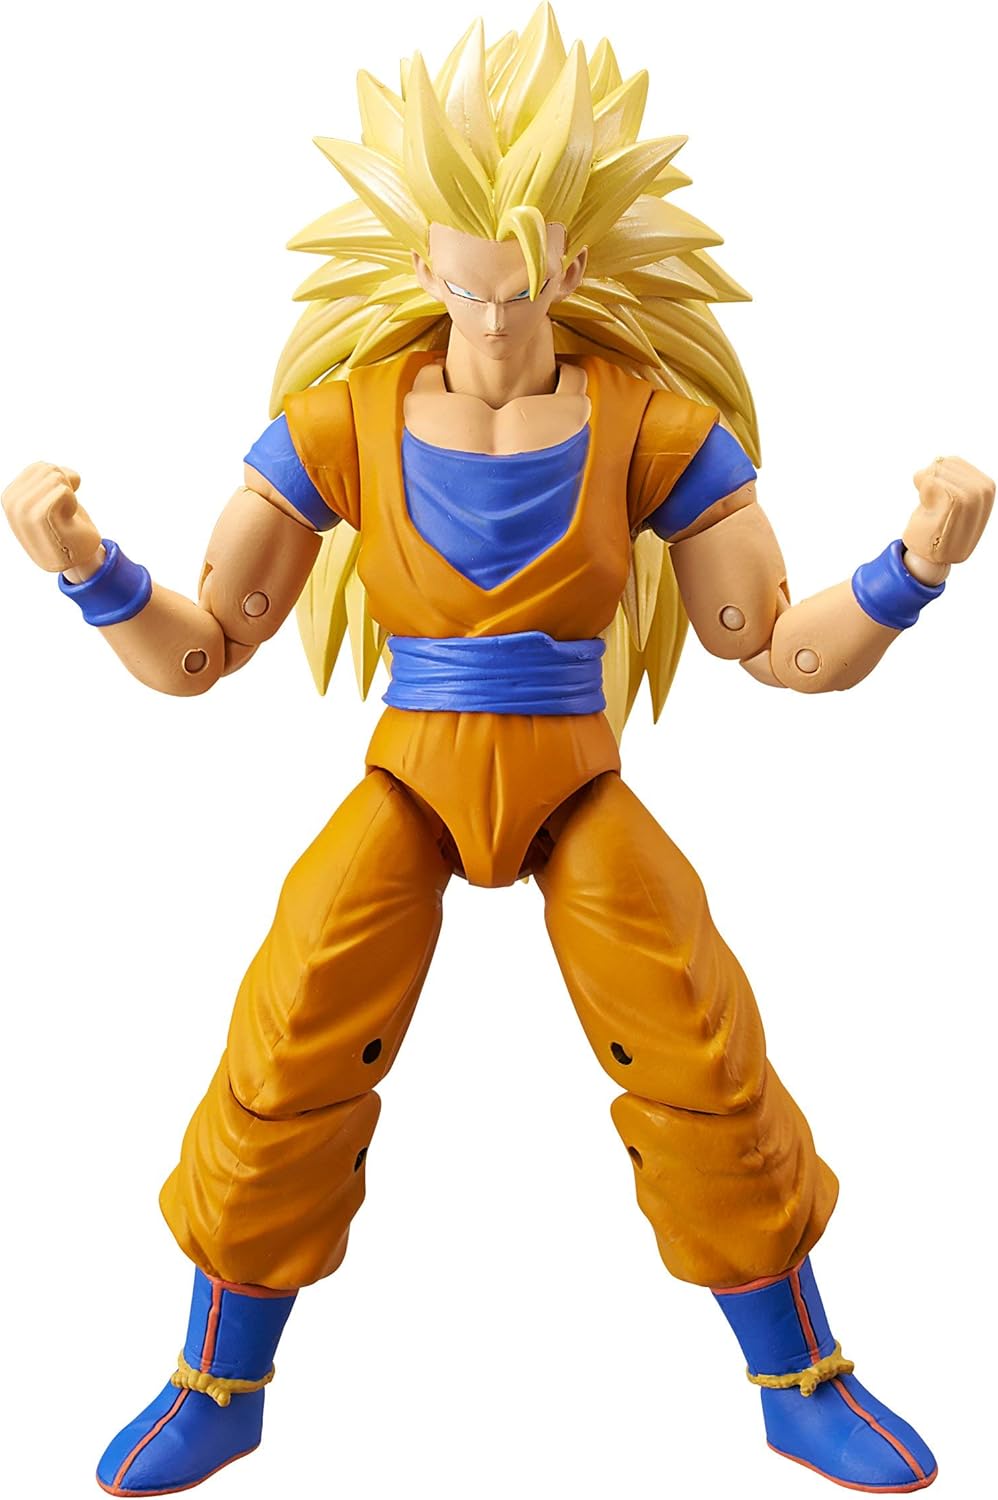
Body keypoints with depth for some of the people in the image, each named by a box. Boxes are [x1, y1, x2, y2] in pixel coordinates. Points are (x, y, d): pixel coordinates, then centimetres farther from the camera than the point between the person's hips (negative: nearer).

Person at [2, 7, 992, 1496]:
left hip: (581, 798, 0)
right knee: (287, 1061, -11)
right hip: (408, 792, 0)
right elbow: (194, 654, -10)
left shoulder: (649, 421, -11)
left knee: (706, 1071, -10)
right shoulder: (339, 420, -10)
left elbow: (793, 649, -9)